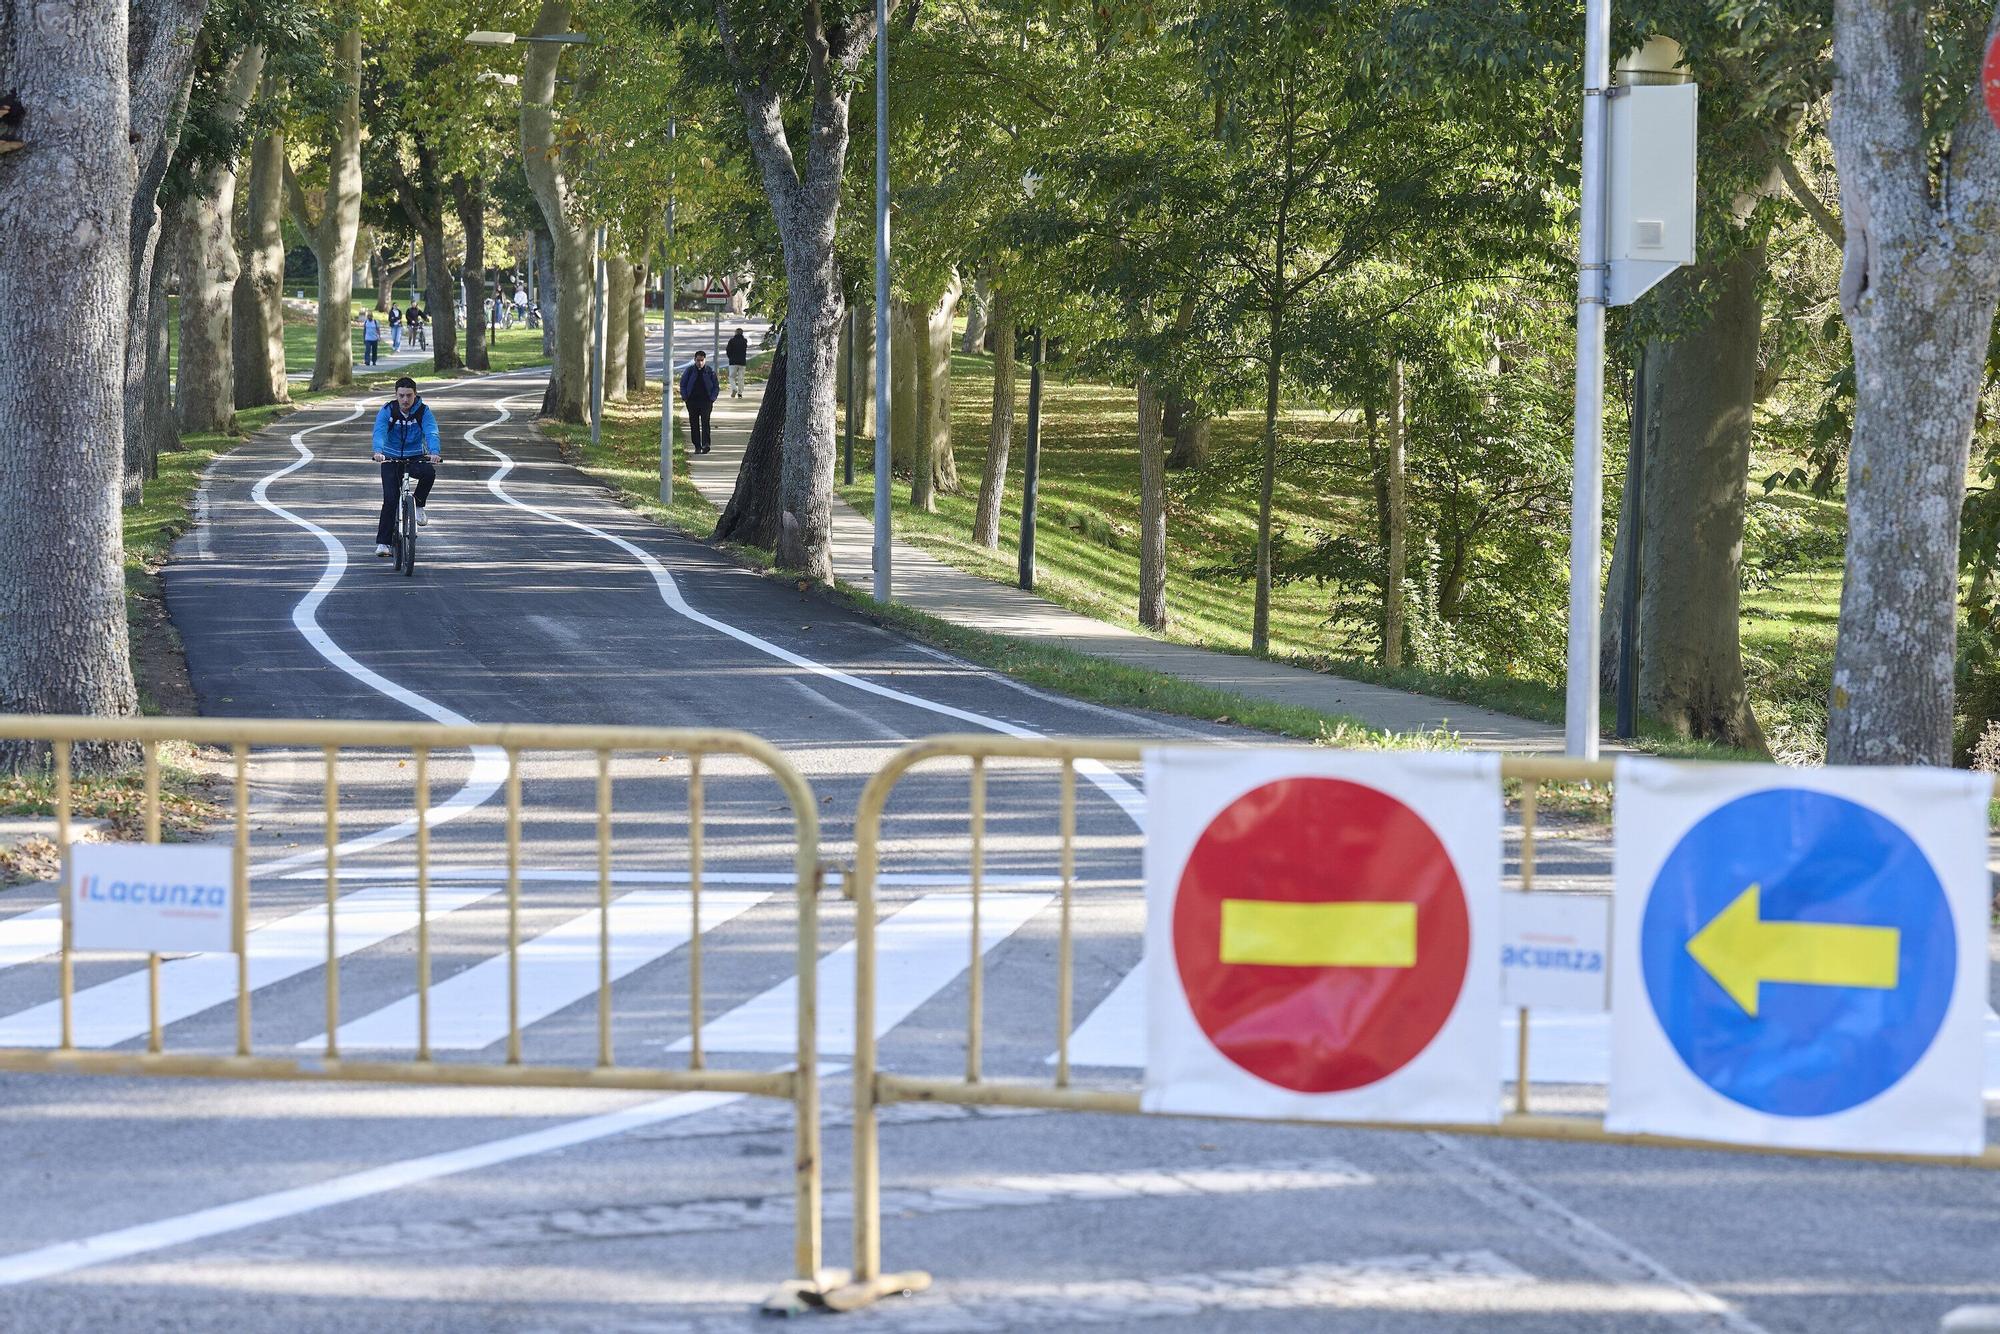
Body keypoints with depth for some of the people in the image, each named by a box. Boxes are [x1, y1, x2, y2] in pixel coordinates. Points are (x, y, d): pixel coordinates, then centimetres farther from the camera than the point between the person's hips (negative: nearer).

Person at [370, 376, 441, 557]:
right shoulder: (387, 411, -10)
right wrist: (378, 451, -46)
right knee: (390, 498, -13)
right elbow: (379, 432, -25)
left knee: (429, 472, -33)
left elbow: (431, 433, -23)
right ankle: (382, 542, -4)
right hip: (391, 459, 0)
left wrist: (435, 452, -44)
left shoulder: (423, 412, -8)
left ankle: (419, 506, -7)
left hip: (415, 458, 0)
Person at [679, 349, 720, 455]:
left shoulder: (710, 371, 3)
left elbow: (716, 387, 9)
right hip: (692, 401, 2)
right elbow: (683, 384, 11)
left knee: (705, 422, -15)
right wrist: (685, 397, 0)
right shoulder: (690, 371, 4)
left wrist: (712, 398, -3)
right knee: (694, 424, 3)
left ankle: (705, 444, -23)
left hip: (706, 401, -2)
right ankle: (697, 446, 10)